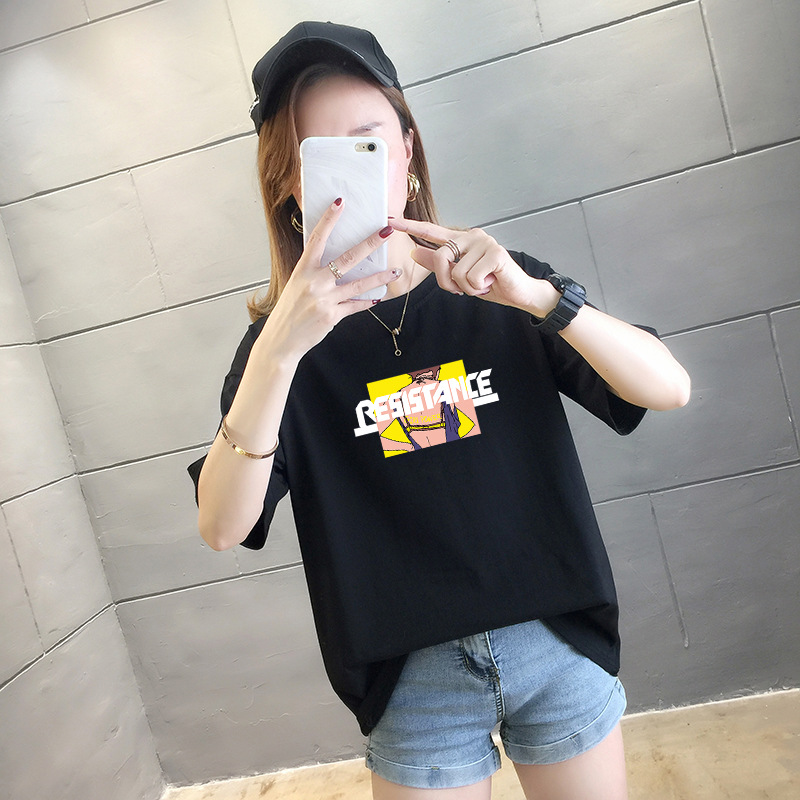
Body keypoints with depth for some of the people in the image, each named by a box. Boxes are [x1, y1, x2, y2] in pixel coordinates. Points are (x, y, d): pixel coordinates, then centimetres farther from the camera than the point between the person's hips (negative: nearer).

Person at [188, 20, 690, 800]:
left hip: (557, 641, 2)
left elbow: (670, 388, -11)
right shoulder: (284, 335, -6)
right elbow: (222, 527, -18)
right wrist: (278, 347, -31)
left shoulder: (502, 291, -3)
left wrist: (537, 295, -26)